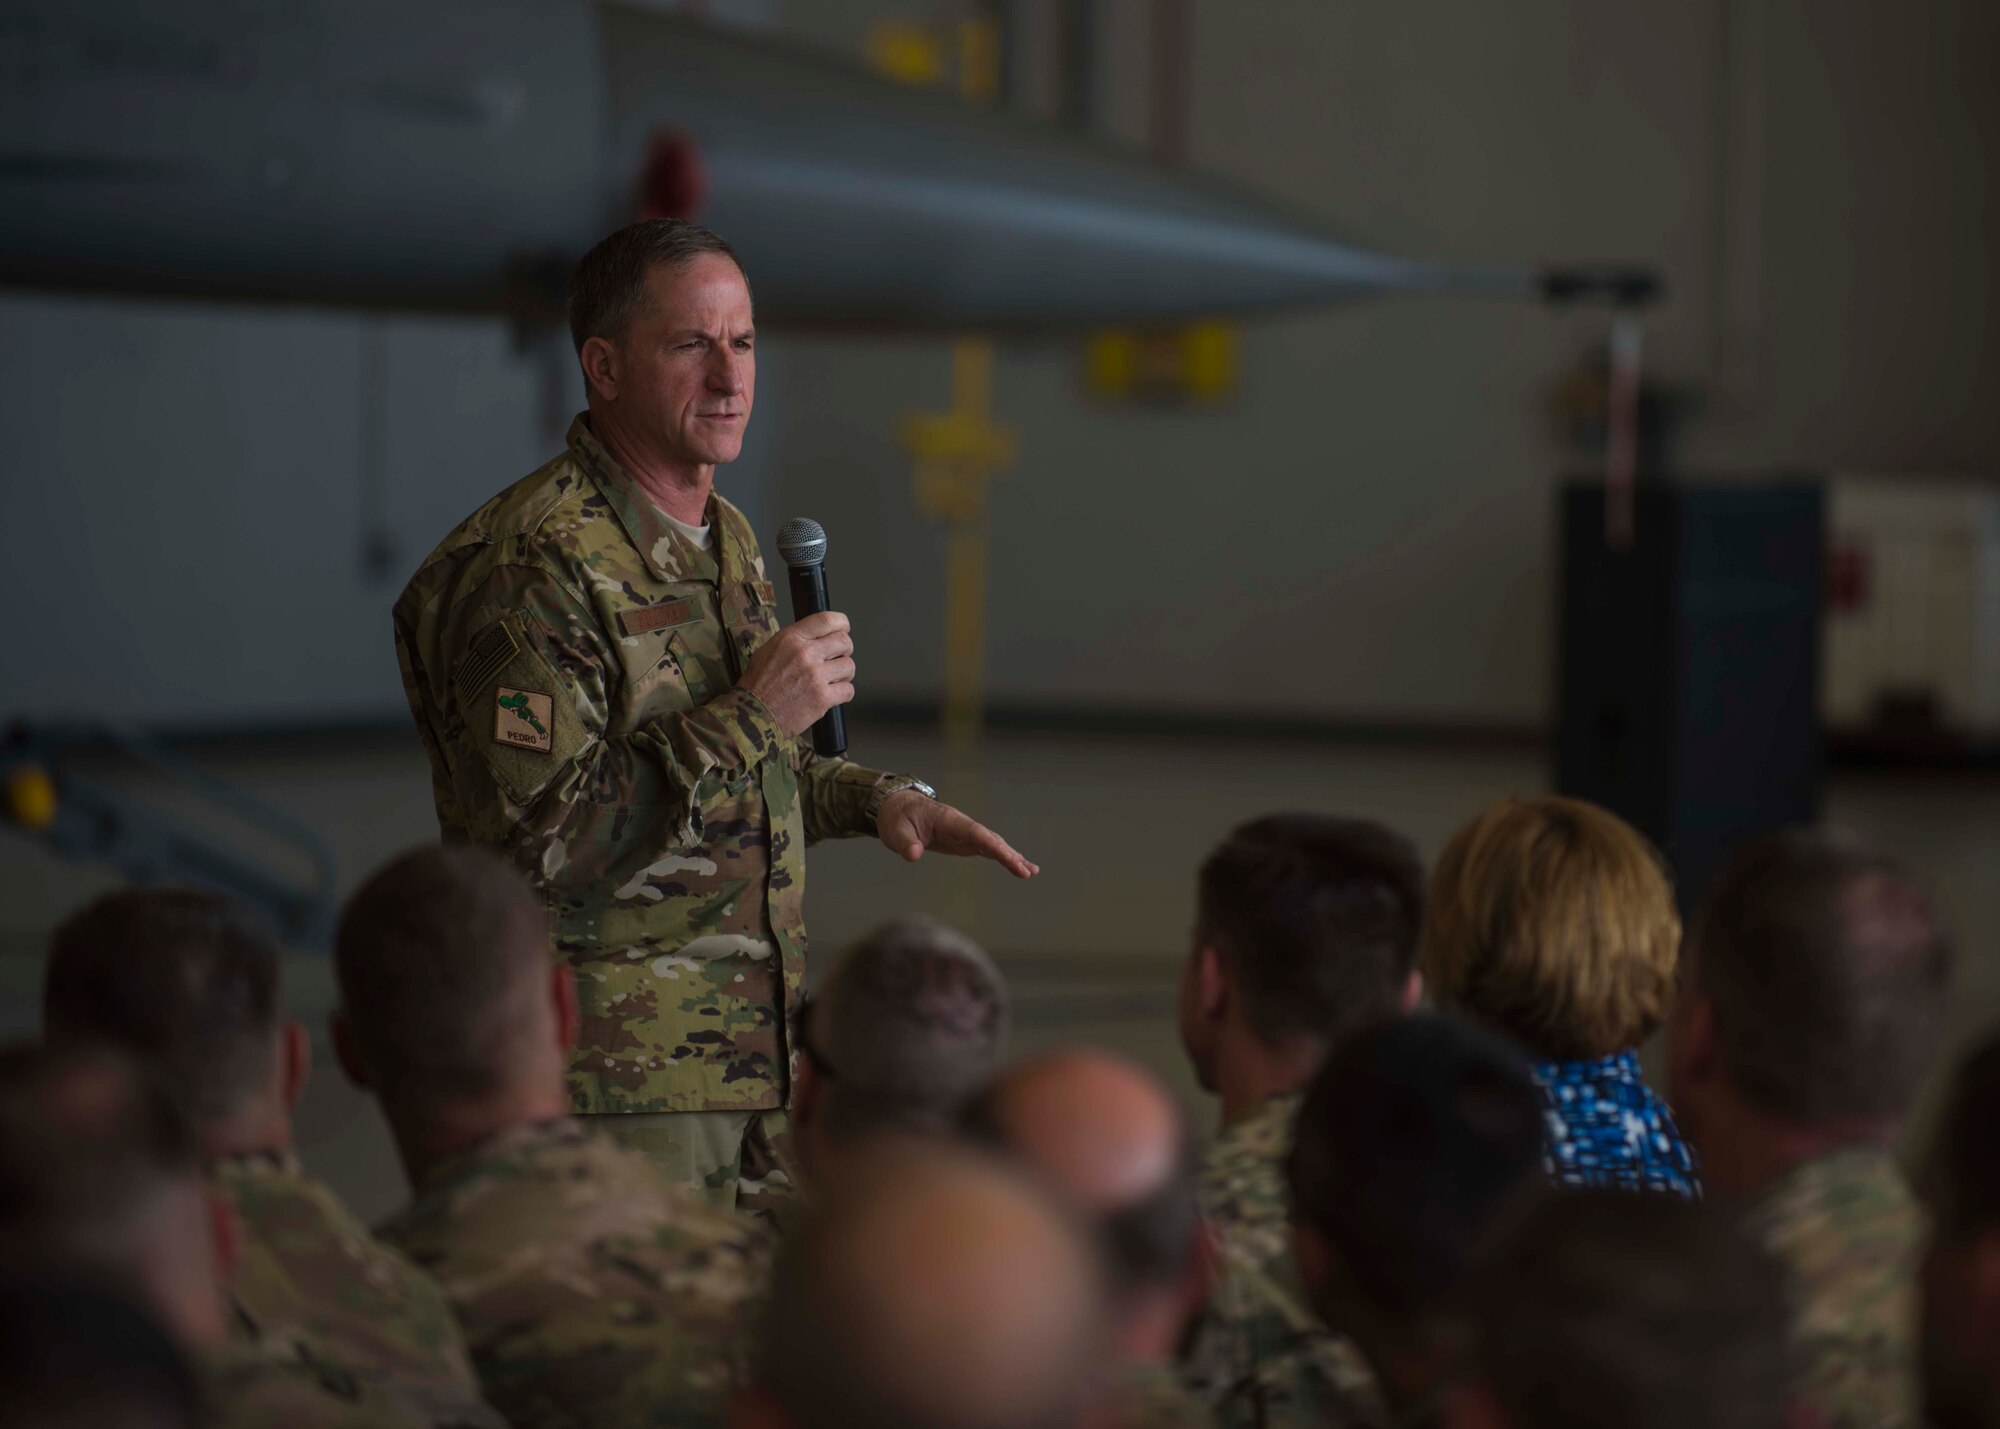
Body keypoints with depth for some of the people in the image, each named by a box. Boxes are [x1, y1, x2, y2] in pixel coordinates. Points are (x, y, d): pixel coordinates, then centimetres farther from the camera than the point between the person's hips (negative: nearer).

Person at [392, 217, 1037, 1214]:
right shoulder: (531, 563, -16)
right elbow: (542, 841, -23)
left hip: (758, 1052, 8)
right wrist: (752, 716, -21)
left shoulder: (727, 538, 14)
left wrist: (874, 797, 9)